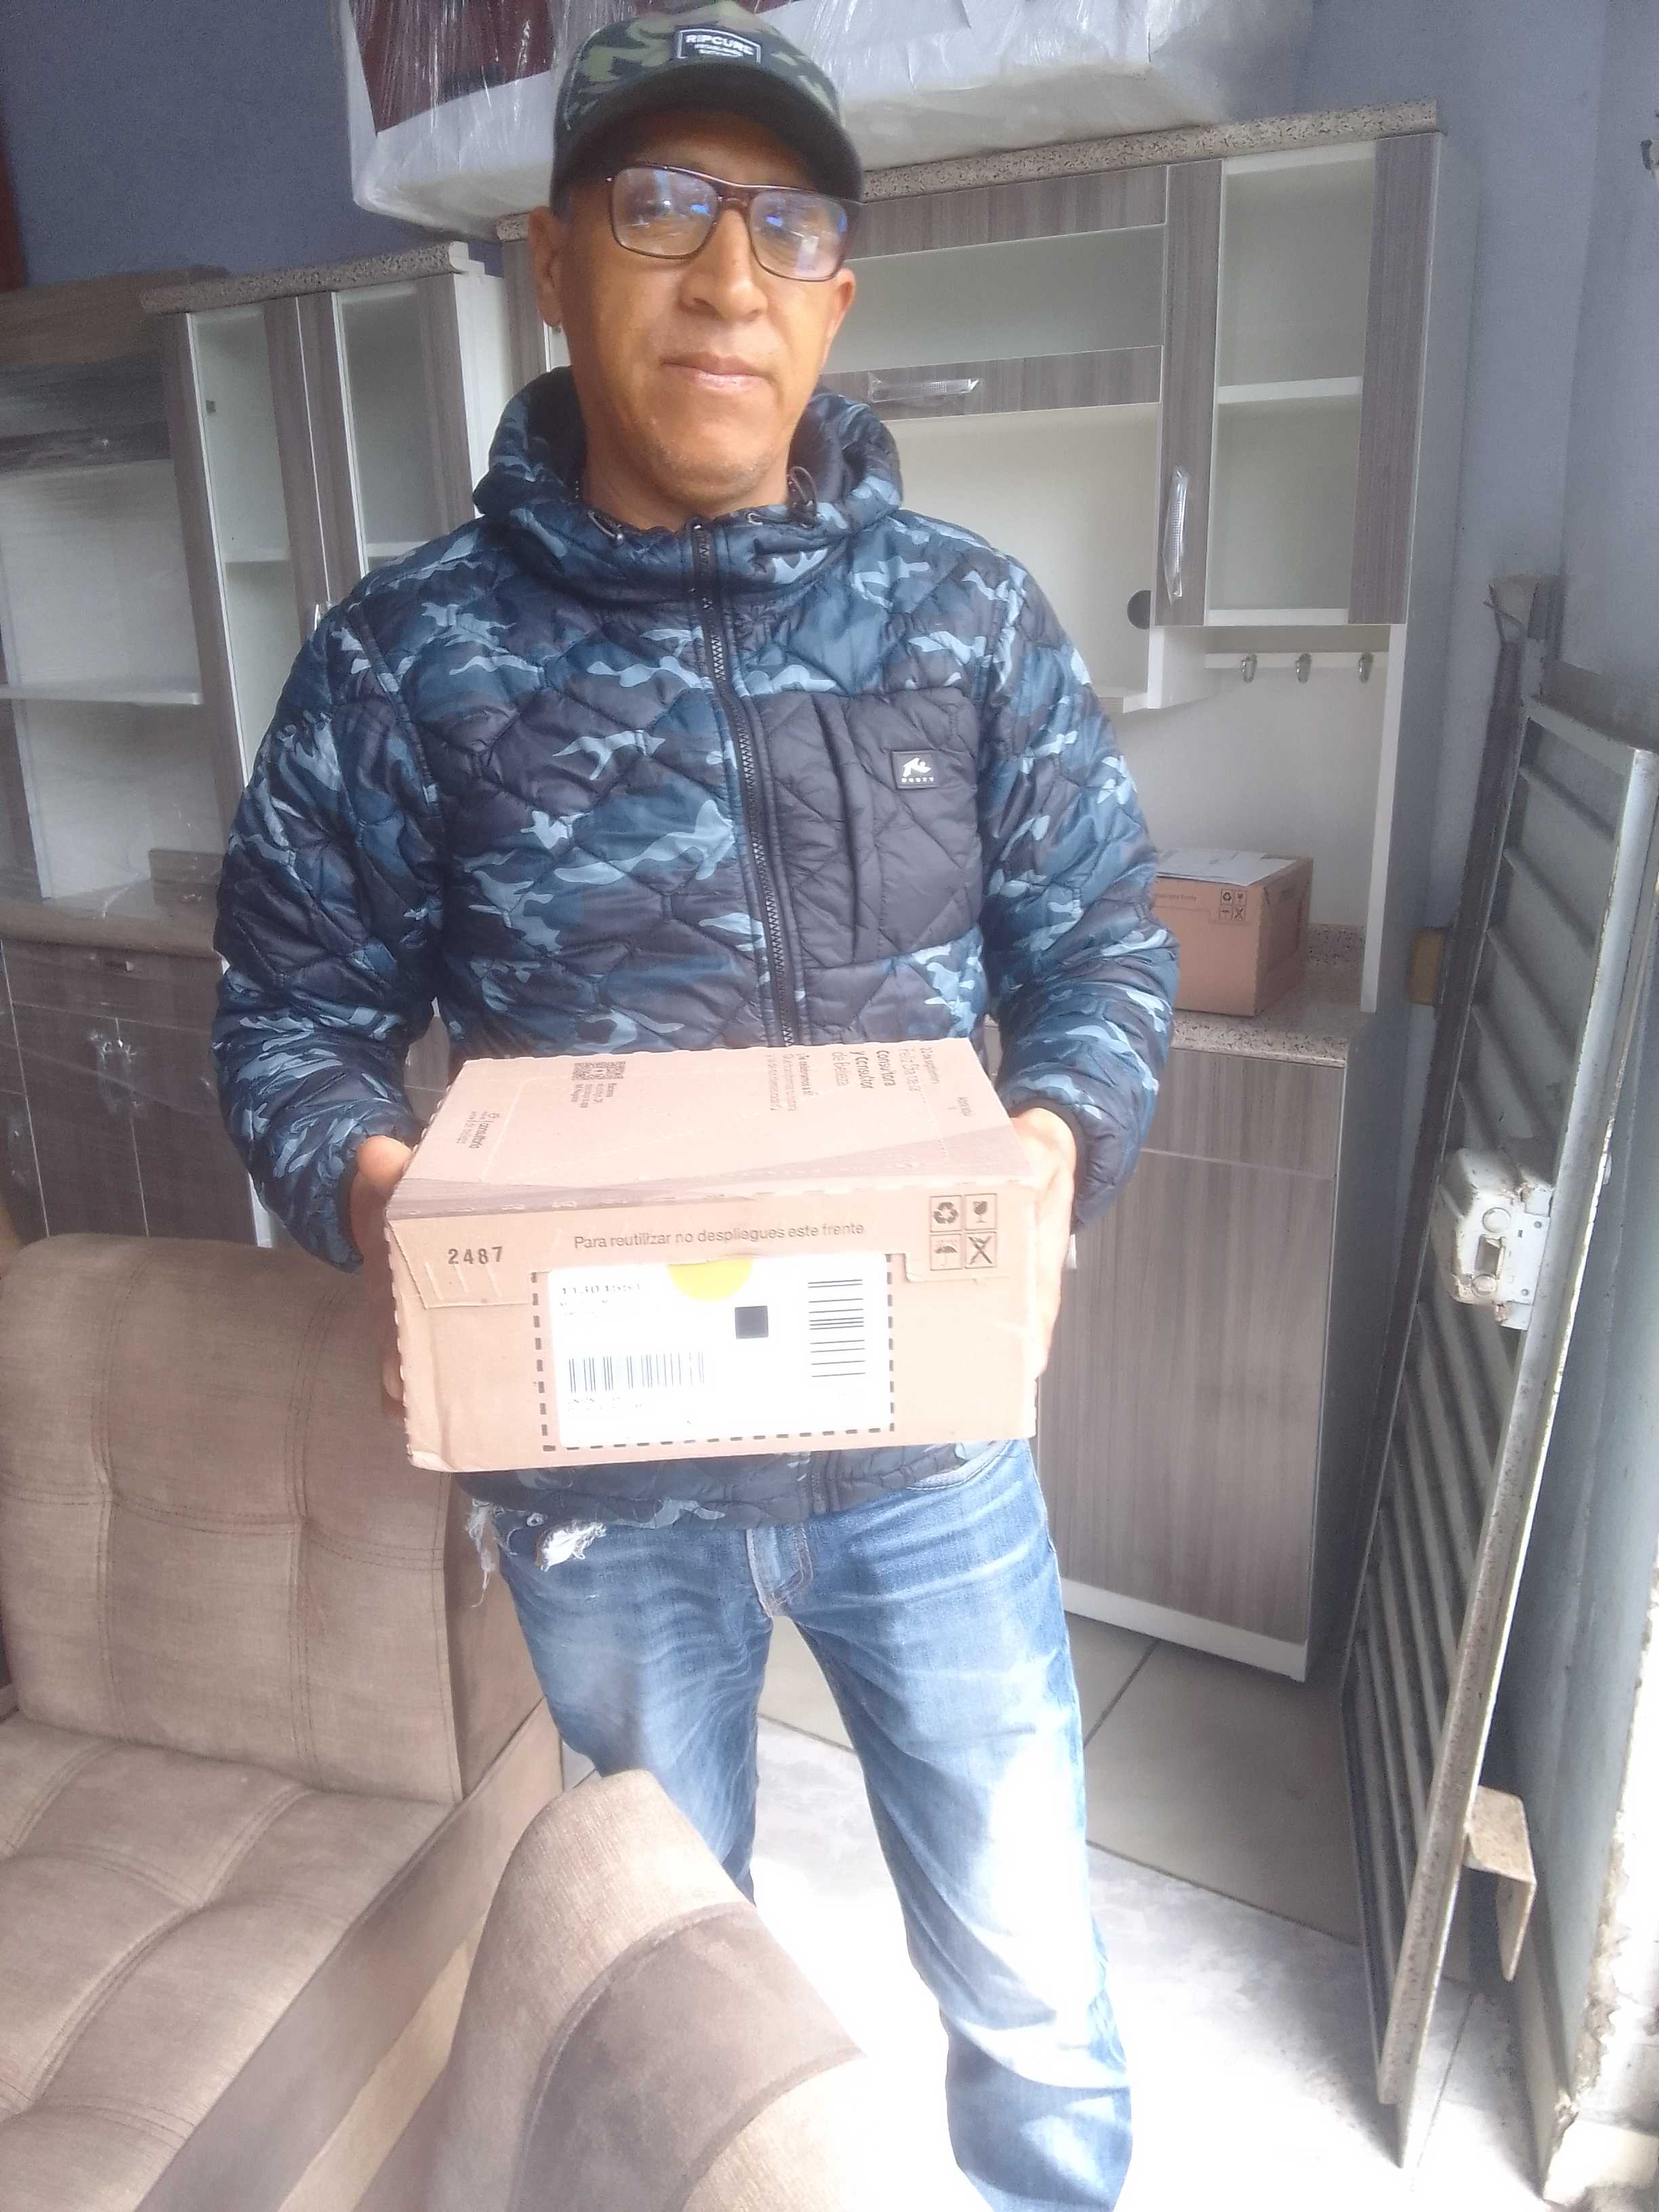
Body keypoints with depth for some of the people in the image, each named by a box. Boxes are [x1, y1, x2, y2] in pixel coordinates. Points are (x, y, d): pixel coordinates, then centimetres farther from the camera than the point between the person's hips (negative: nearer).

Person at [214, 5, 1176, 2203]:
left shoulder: (971, 619, -4)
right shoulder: (406, 658, -7)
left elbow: (1102, 947, 1)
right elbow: (295, 1008, 0)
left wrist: (1057, 1142, -19)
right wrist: (367, 1180, -21)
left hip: (929, 1427, 1)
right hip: (598, 1454, 0)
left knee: (1033, 1976, 20)